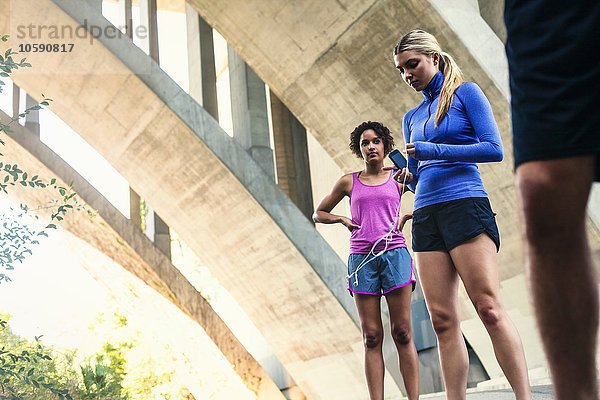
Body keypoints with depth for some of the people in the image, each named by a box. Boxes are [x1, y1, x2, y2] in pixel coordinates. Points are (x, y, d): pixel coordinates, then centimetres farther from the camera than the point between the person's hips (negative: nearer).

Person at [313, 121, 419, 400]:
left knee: (402, 333, -5)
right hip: (361, 258, 1)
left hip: (394, 254, -1)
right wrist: (342, 219, 4)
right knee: (372, 337, -1)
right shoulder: (349, 182, 14)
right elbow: (318, 214, 23)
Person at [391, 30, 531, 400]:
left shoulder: (465, 92, 5)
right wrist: (407, 176, 1)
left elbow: (495, 149, -5)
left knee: (489, 307, -14)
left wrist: (435, 151, -11)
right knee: (442, 319, -1)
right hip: (425, 215, 6)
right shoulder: (412, 118, 22)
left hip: (464, 204, -6)